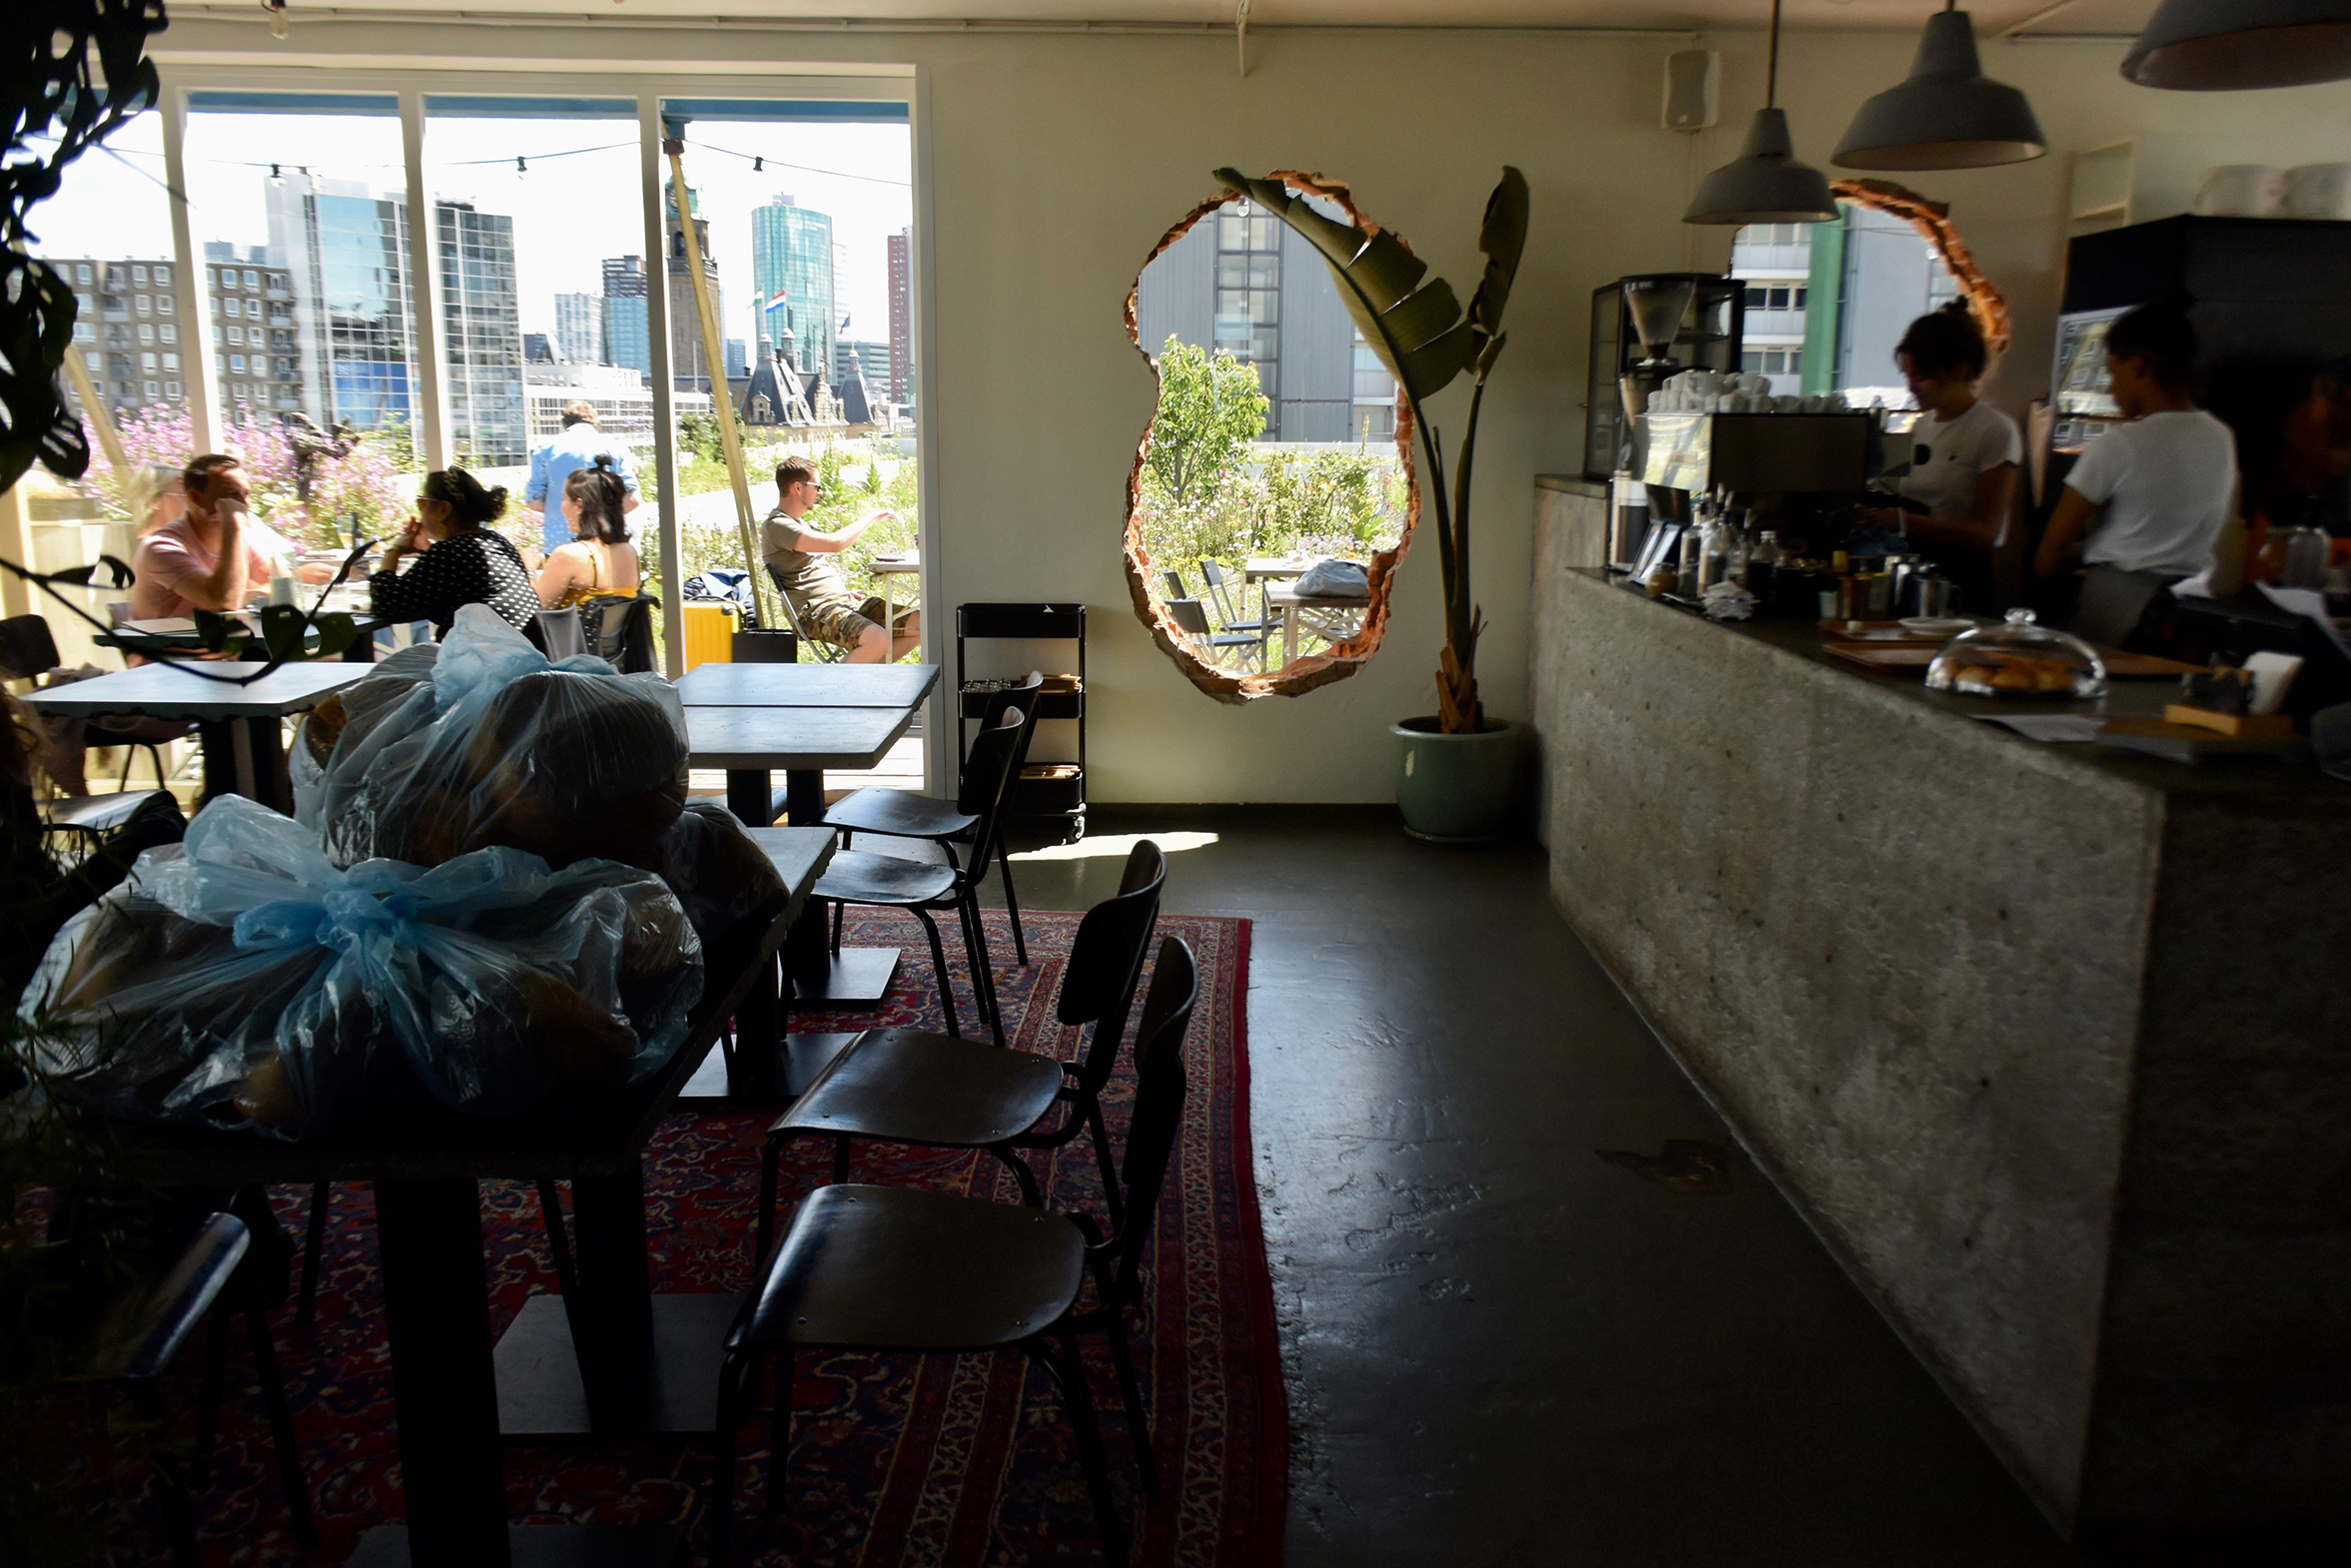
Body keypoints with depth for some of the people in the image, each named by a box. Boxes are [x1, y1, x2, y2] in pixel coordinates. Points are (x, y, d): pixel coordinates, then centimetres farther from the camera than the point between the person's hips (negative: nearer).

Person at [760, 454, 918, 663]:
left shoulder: (796, 524, 23)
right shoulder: (776, 526, -9)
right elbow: (836, 543, -21)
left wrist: (849, 593, 13)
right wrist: (872, 517, -9)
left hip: (845, 601, 10)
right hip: (815, 612, -10)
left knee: (921, 625, -4)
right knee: (879, 640, -35)